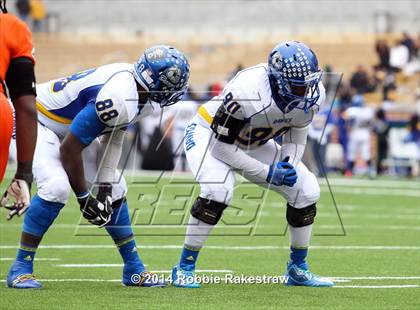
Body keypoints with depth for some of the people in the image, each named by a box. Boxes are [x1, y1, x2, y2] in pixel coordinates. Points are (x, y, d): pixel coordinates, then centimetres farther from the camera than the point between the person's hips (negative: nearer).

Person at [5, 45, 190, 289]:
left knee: (115, 190, 6)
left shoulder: (140, 94, -10)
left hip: (69, 127, 10)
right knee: (56, 187, -29)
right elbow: (69, 149, -30)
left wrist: (105, 185, -6)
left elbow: (113, 138, 1)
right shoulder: (119, 99, -37)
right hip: (37, 121, -9)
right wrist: (84, 198, -20)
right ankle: (21, 267, -17)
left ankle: (134, 269, 17)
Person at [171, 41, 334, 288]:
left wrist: (289, 164, -24)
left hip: (254, 144, 7)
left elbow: (297, 135, -2)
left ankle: (298, 269, 14)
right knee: (218, 189, -34)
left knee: (307, 190, -4)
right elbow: (221, 145, -30)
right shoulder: (247, 92, -40)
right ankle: (185, 267, -19)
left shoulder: (313, 95, -20)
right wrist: (267, 173, -30)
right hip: (210, 135, -6)